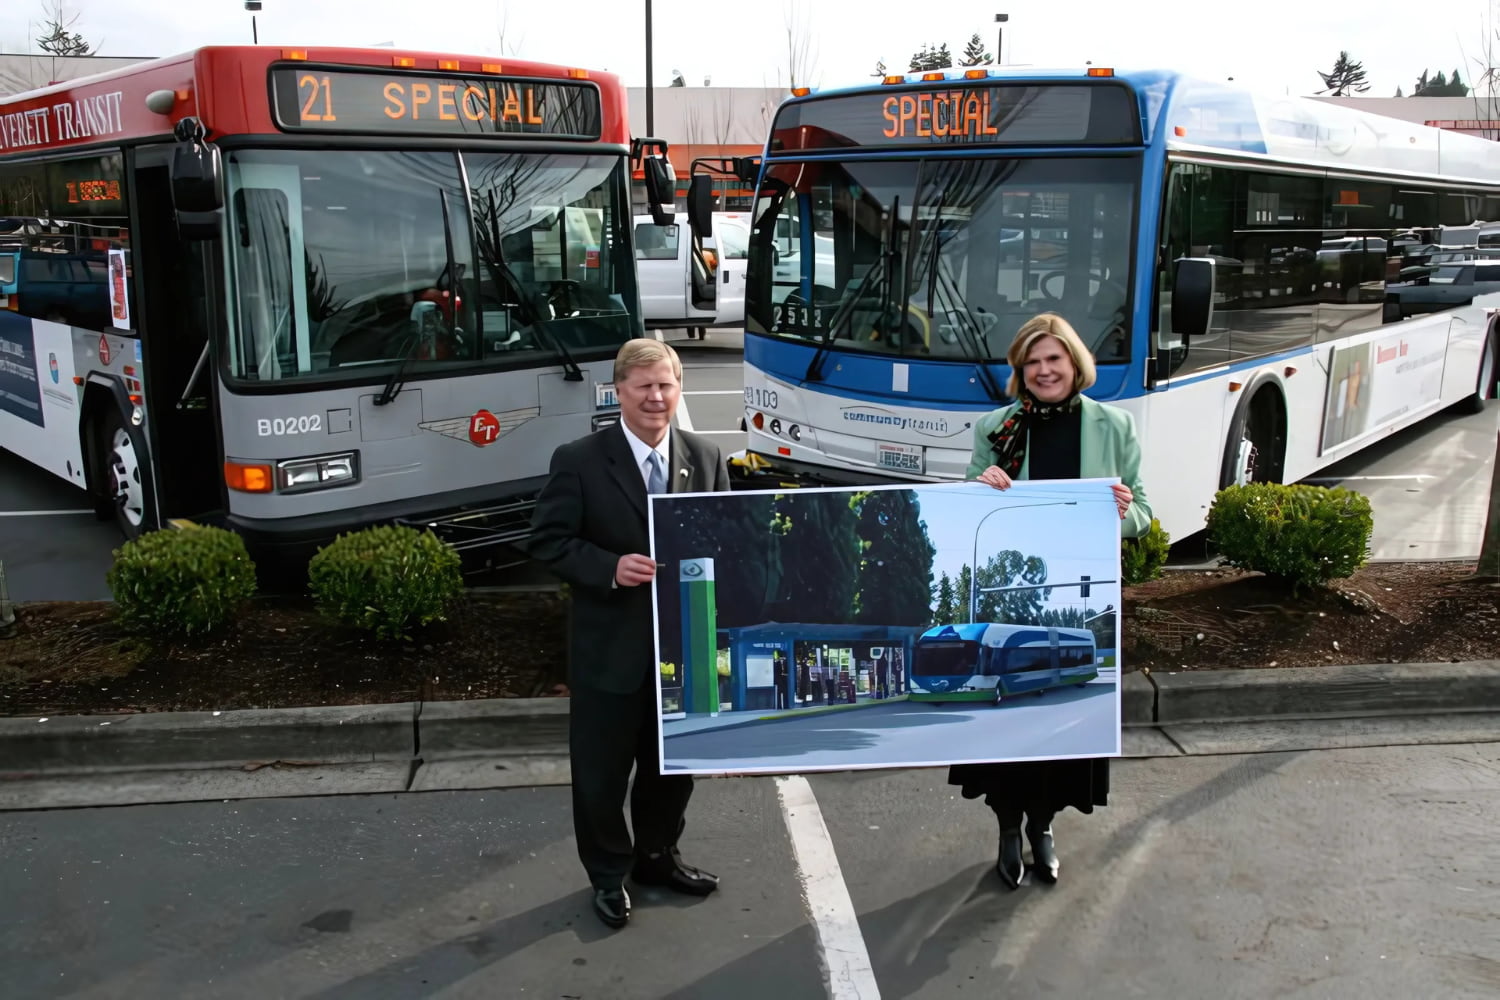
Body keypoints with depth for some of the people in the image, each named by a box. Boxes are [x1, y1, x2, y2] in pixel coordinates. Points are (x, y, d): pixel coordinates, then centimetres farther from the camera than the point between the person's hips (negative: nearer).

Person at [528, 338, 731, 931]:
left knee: (673, 762, 19)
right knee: (601, 771, 10)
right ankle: (608, 875, 32)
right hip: (609, 648, -4)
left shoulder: (706, 458, 2)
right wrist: (610, 568, -23)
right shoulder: (578, 461, -10)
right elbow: (548, 541, -9)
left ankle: (657, 857, 43)